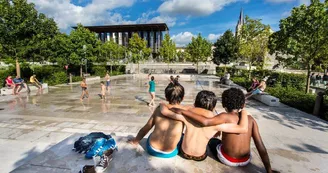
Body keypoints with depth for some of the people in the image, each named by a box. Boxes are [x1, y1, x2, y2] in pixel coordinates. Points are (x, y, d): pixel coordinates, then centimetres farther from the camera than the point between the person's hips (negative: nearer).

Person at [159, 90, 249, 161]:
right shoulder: (215, 124, -29)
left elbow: (164, 111, -28)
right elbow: (243, 129, -26)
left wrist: (162, 104, -6)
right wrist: (244, 113, -8)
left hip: (184, 153, 1)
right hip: (200, 157, 0)